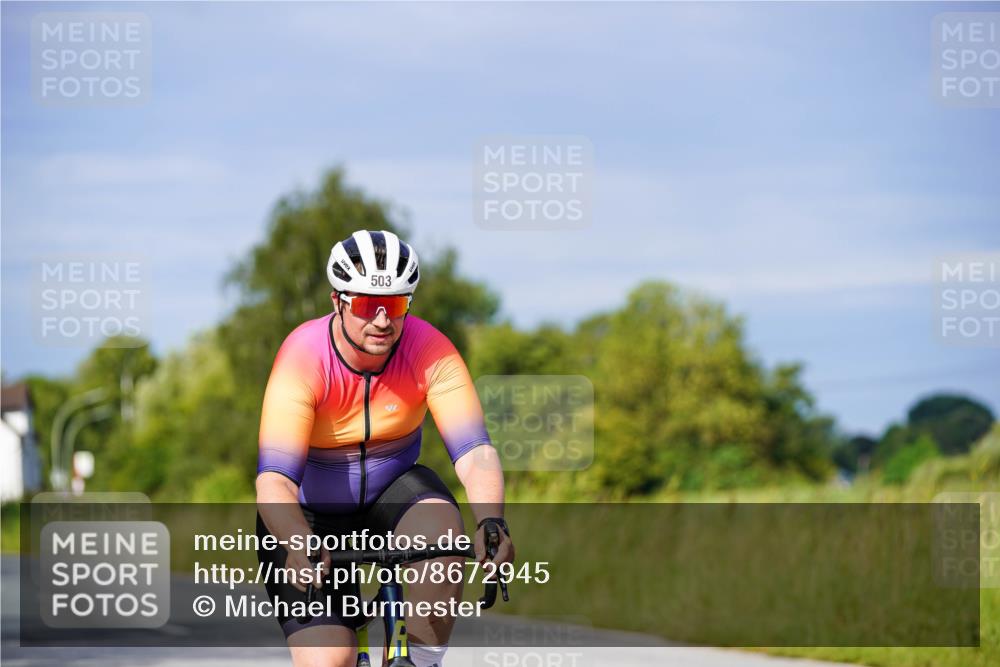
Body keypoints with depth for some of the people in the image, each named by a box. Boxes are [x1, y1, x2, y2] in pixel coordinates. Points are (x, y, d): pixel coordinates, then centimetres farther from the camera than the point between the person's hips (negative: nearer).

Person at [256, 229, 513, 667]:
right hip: (310, 513, -2)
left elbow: (474, 450, -27)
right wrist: (298, 546, -54)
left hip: (392, 488, 2)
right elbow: (274, 477, -35)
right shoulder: (303, 358, -26)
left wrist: (491, 523, -47)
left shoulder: (429, 350, -19)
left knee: (442, 528, -33)